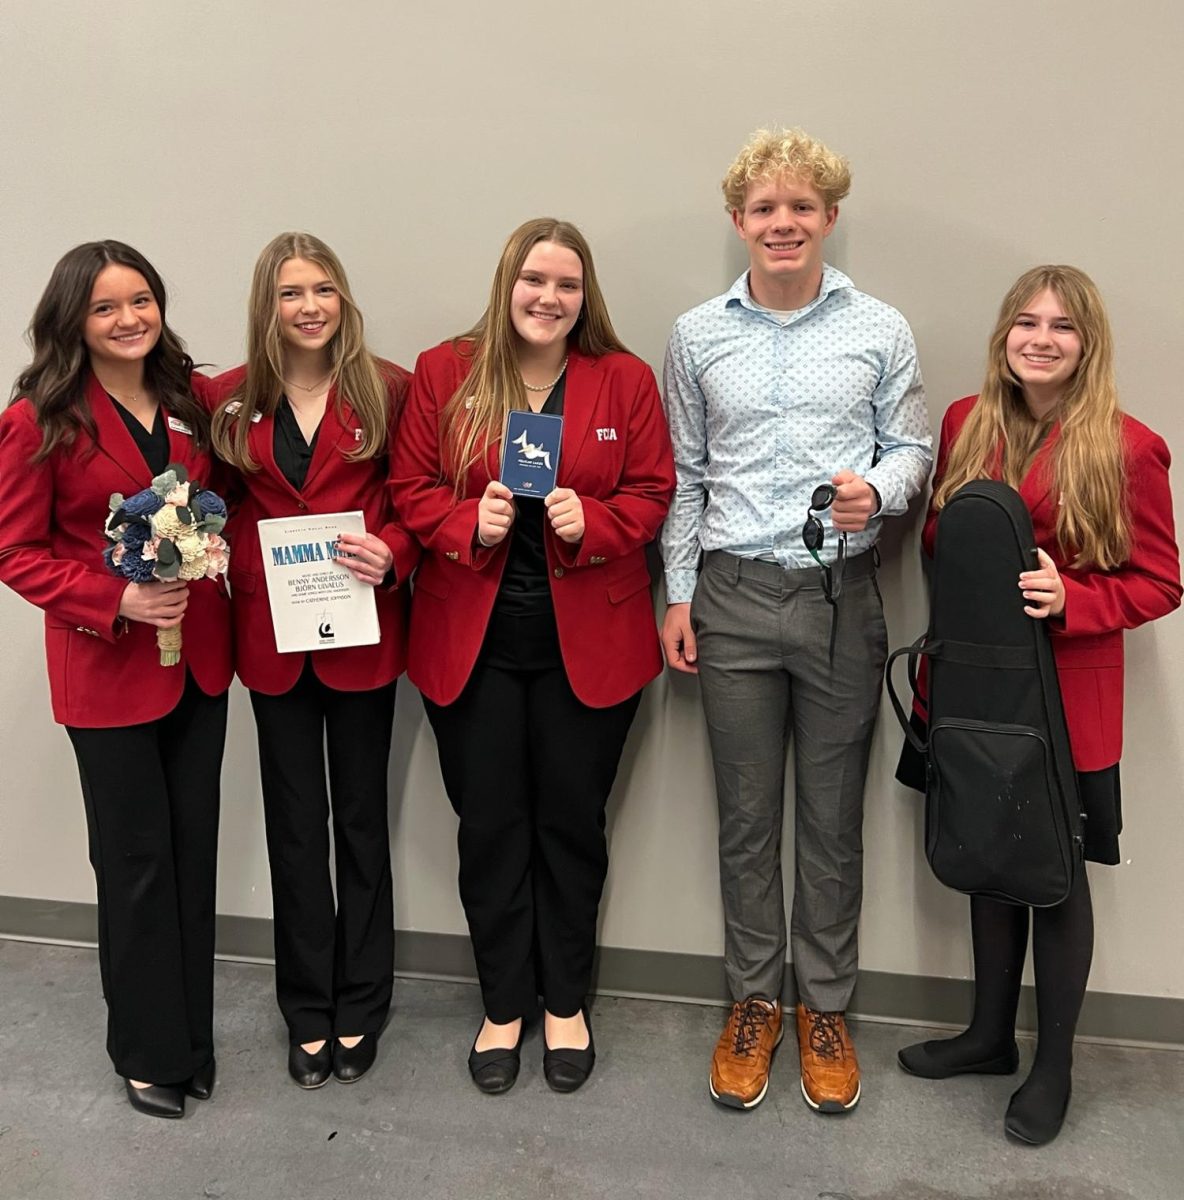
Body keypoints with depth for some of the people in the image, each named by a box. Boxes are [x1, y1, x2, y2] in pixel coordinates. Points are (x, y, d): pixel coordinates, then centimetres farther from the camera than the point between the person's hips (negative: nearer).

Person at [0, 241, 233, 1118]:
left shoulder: (192, 399, 5)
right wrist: (117, 601, -21)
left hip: (199, 658, 5)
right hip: (107, 667, -4)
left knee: (194, 850, 13)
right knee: (136, 860, 8)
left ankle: (192, 1034, 33)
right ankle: (149, 1049, 30)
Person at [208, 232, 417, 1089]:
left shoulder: (388, 390, -3)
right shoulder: (234, 398, 4)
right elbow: (225, 503, 10)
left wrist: (392, 553, -19)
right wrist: (238, 572, -8)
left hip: (363, 631, -2)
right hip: (272, 632, 2)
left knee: (361, 815, 10)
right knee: (295, 823, 12)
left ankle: (360, 1006, 28)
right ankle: (308, 1010, 29)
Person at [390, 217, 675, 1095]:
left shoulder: (625, 380, 2)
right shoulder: (444, 374, 3)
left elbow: (651, 495, 1)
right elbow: (411, 488, 2)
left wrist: (589, 522, -18)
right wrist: (471, 523, -17)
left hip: (588, 643, 0)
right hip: (470, 640, 1)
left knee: (571, 821, 11)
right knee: (489, 825, 9)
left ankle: (566, 1003, 32)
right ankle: (504, 1005, 30)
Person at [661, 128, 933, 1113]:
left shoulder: (881, 332, 3)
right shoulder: (698, 337, 6)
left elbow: (913, 450, 7)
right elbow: (685, 476, 9)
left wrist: (876, 490, -16)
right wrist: (679, 595, 5)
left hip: (841, 597, 0)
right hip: (732, 597, 1)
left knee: (833, 817, 9)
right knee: (746, 816, 10)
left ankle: (825, 1007, 28)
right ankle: (754, 1002, 28)